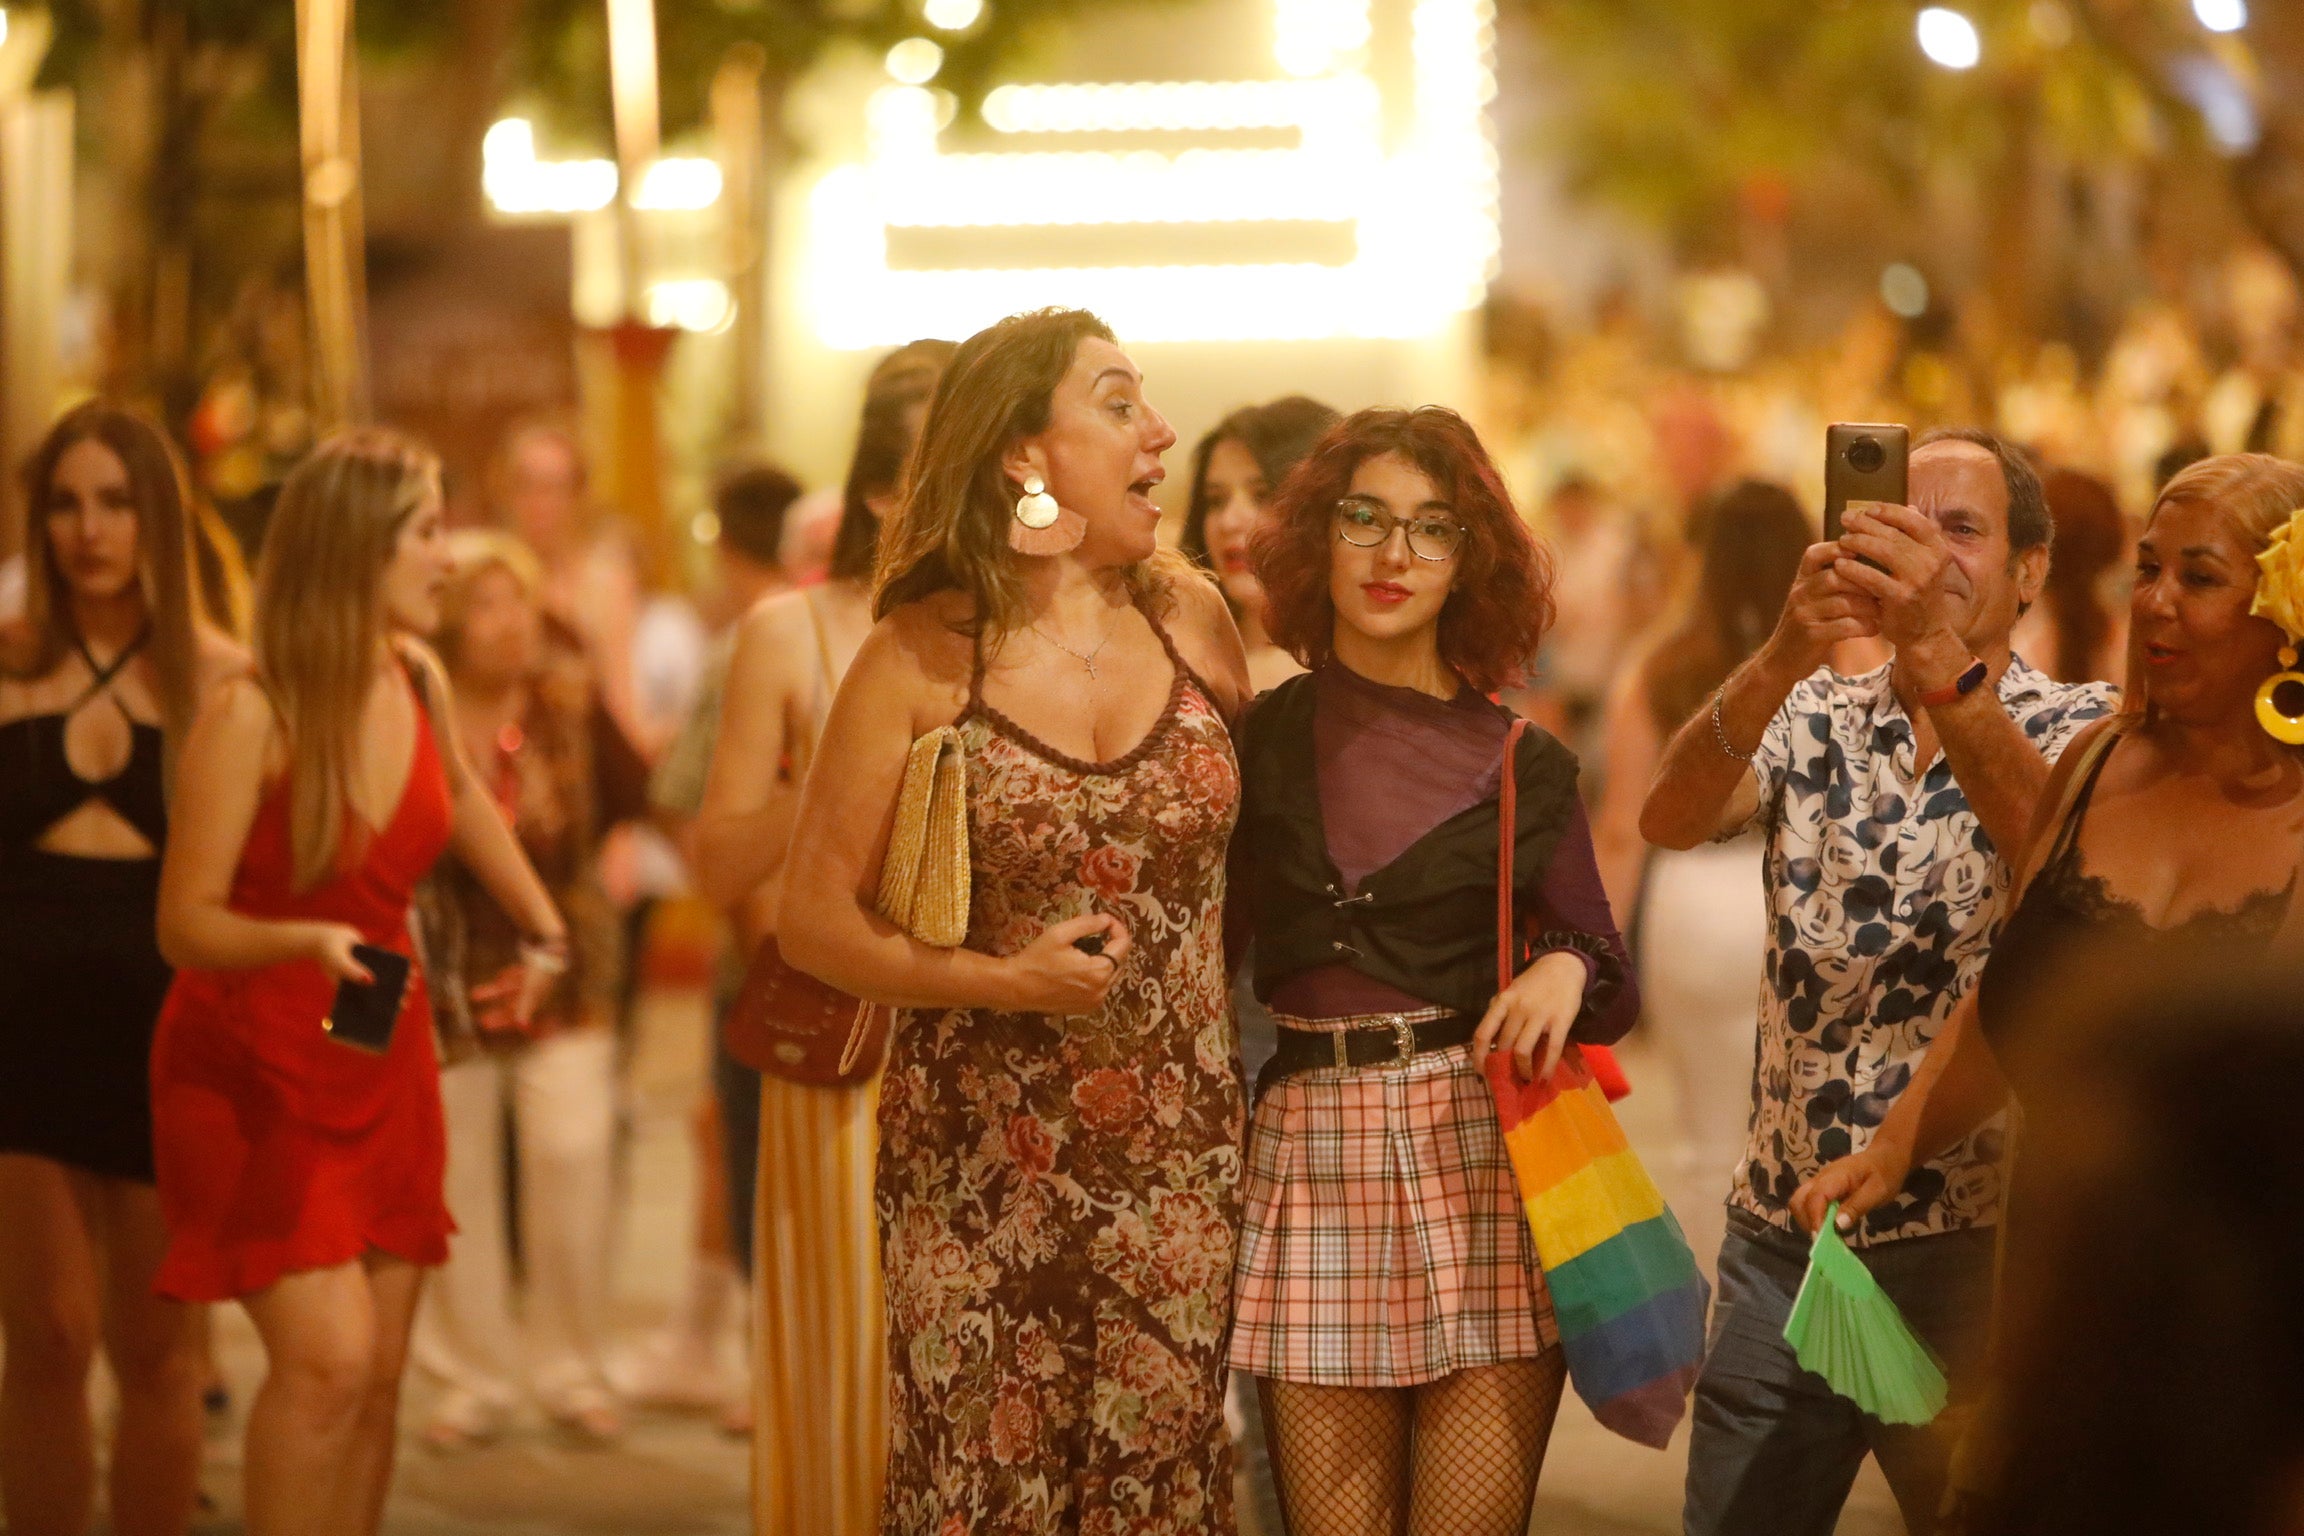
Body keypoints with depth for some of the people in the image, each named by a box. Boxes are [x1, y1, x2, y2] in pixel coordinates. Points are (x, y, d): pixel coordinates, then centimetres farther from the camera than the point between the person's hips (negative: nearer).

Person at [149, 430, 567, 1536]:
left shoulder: (420, 687, 0)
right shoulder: (250, 717, -19)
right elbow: (185, 923, -18)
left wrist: (542, 930, 29)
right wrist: (304, 942, -35)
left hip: (380, 1067, 6)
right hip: (252, 1068, -6)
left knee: (377, 1375, 4)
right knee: (325, 1352, -19)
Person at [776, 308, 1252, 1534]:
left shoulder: (1191, 617, 5)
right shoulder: (922, 660, -4)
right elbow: (813, 917, -4)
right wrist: (1003, 981, -15)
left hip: (1177, 1157, 3)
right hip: (982, 1167, -3)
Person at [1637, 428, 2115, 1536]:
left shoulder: (2077, 729, -1)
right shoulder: (1815, 720, 7)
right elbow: (1671, 819, -14)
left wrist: (1933, 653, -42)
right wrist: (1784, 656, -33)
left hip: (1973, 1247, -3)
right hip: (1780, 1239, 3)